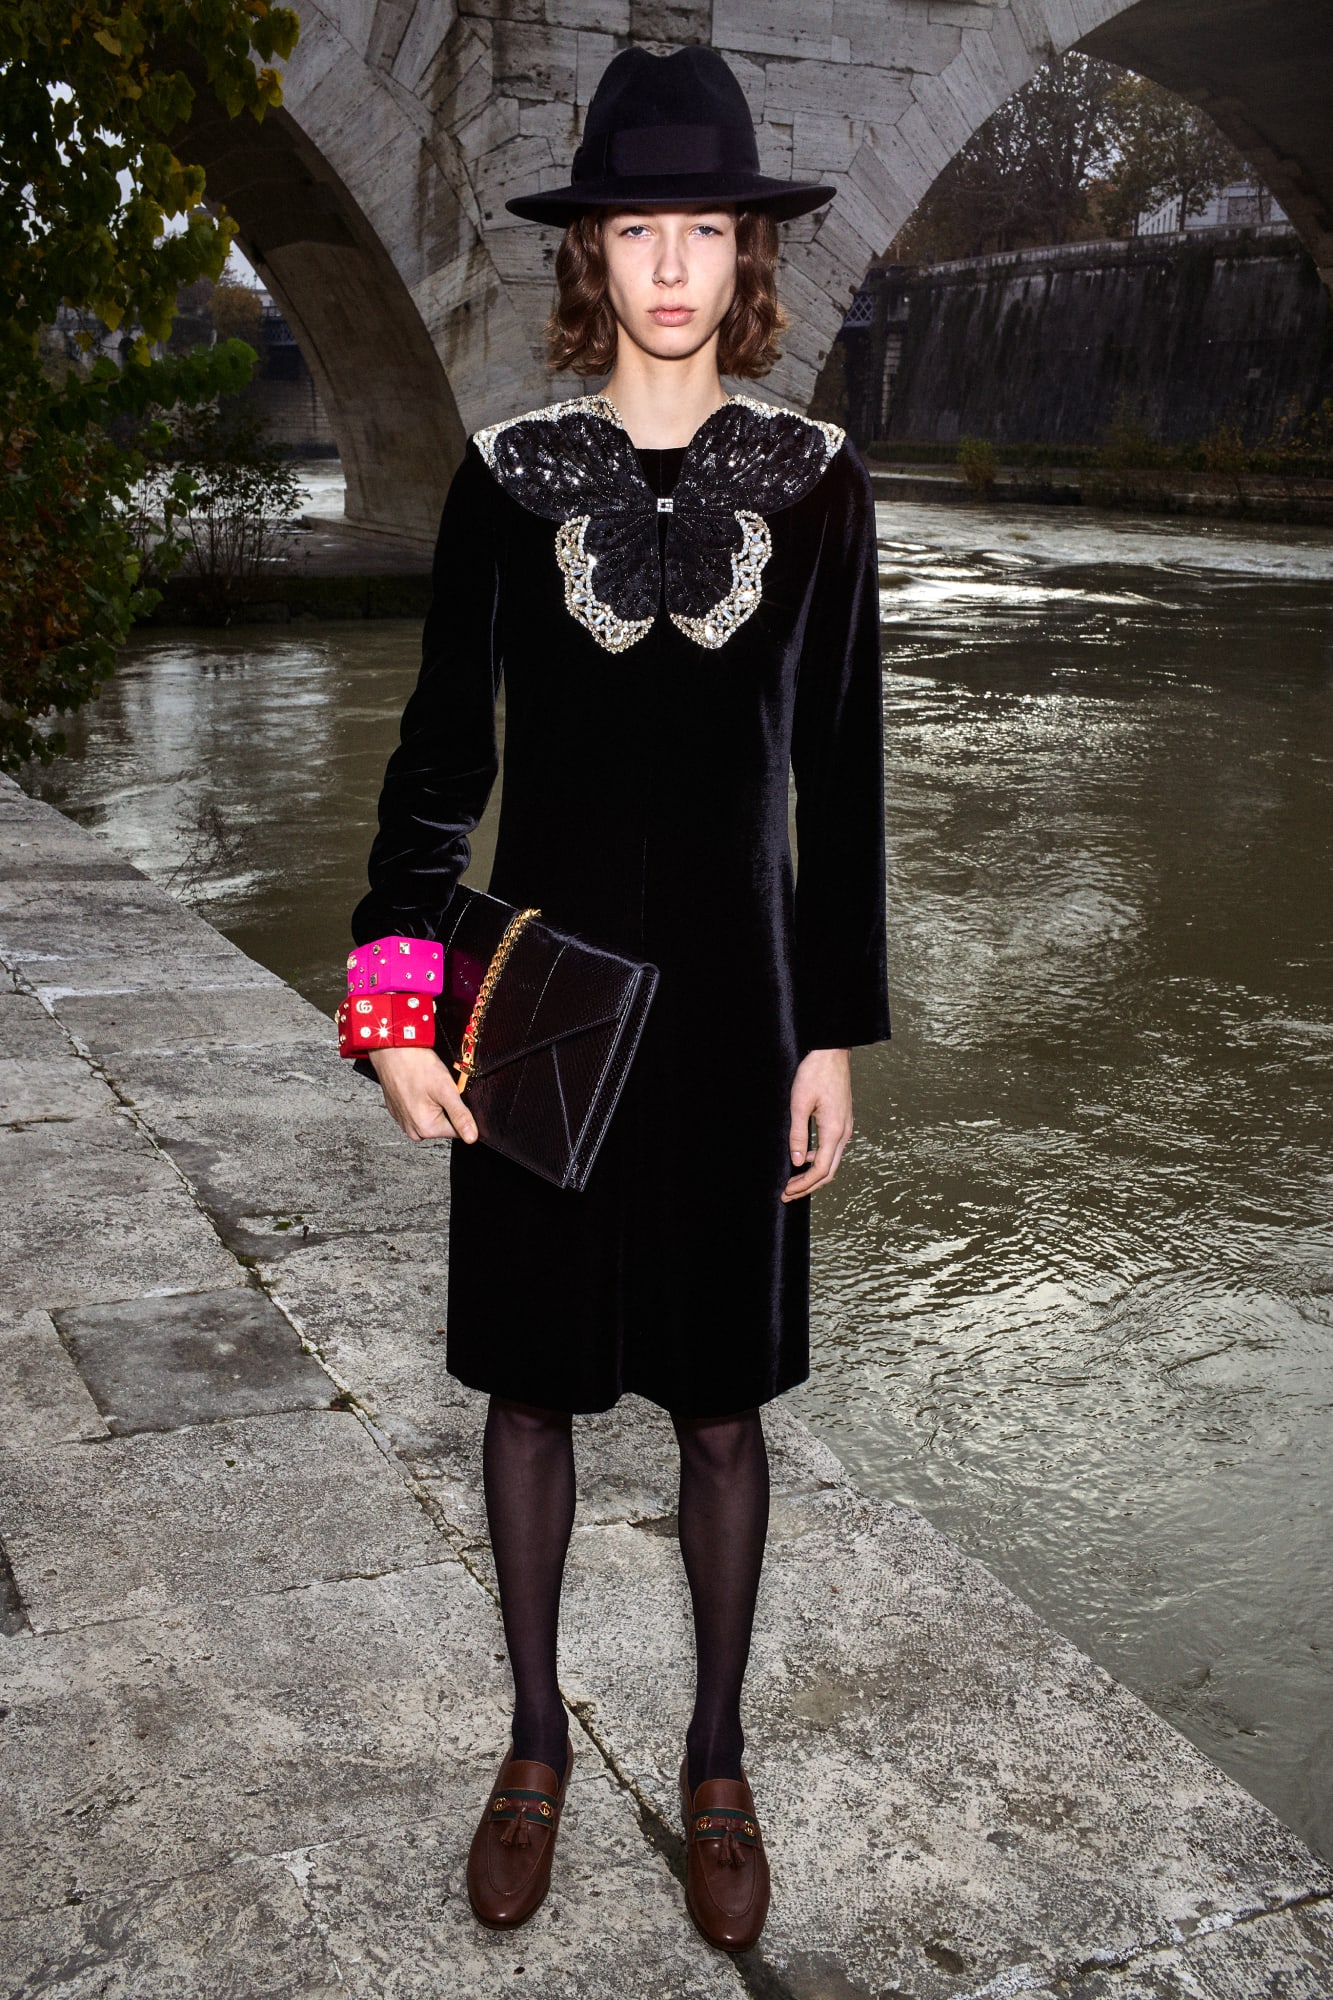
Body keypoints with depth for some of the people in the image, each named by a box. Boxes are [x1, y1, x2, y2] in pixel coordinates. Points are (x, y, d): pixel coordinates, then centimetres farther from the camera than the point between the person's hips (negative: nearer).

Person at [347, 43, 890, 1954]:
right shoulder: (510, 472, 0)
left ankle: (718, 1763, 30)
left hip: (736, 998, 0)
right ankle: (537, 1747, 32)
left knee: (723, 1405, 10)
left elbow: (842, 775, 2)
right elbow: (442, 754, 1)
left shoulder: (814, 478, 0)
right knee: (531, 1383, 11)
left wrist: (837, 1032, -1)